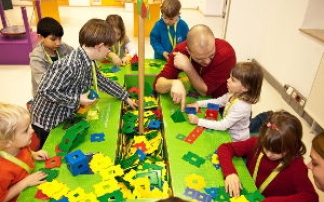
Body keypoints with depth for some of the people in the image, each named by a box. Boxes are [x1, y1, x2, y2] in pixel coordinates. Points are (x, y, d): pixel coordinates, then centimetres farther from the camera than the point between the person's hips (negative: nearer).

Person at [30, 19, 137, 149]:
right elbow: (46, 90, -30)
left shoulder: (89, 62, -4)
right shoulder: (70, 65, -33)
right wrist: (78, 99, -26)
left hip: (64, 117, 8)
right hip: (47, 122, -8)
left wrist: (125, 97, 15)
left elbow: (102, 81, 11)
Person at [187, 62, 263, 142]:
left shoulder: (241, 107, -33)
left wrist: (198, 121, -31)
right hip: (228, 131, 6)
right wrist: (198, 104, -10)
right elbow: (218, 101, 2)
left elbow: (223, 126, -30)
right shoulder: (234, 94, -13)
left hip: (236, 140, -6)